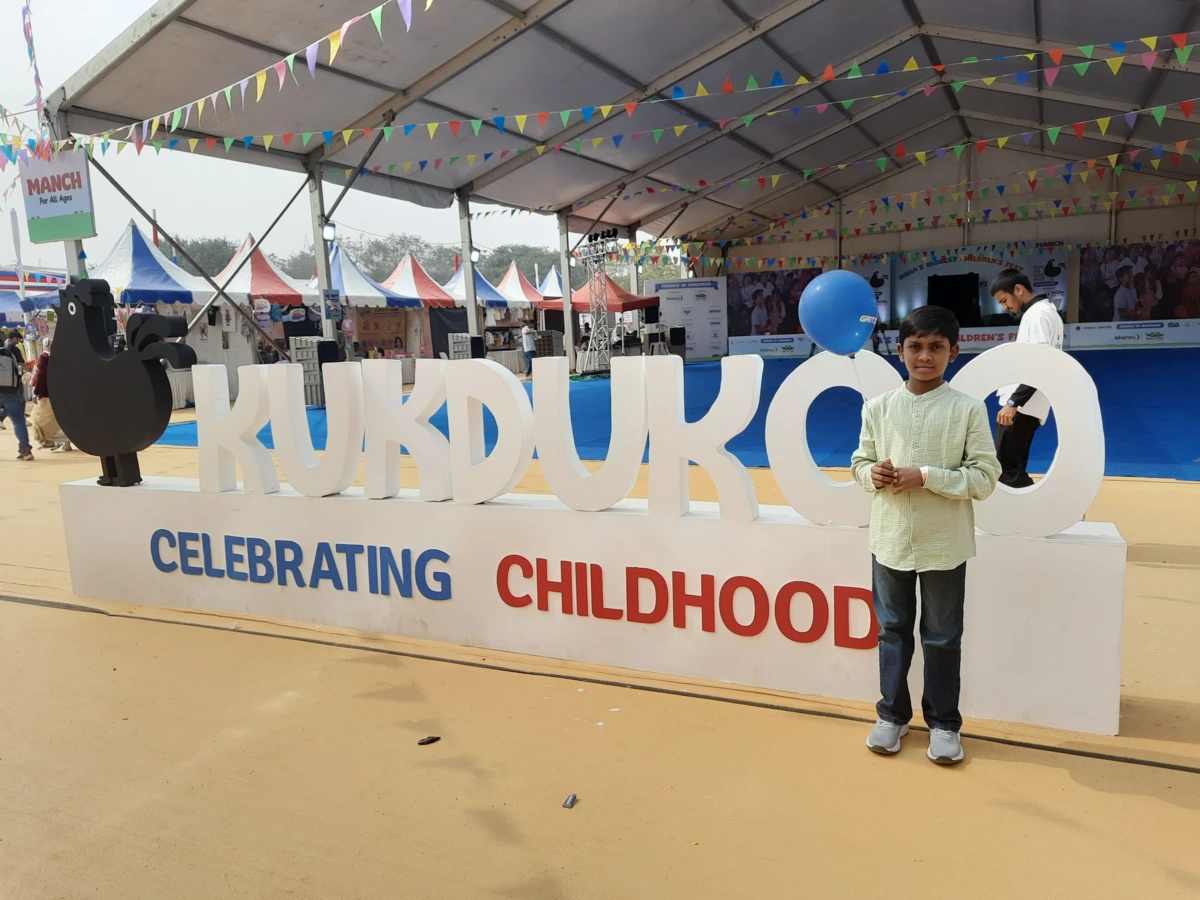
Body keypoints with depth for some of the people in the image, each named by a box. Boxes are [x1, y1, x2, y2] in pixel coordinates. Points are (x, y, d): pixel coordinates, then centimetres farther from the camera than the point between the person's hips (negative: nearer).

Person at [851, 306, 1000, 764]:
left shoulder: (968, 409, -6)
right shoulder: (878, 407, 1)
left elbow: (984, 479, -8)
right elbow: (860, 462, 9)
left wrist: (925, 476, -19)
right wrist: (874, 474, -14)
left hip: (944, 545, -2)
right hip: (890, 540, 2)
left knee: (943, 637, 10)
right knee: (892, 629, 15)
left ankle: (944, 723, 27)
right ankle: (893, 713, 31)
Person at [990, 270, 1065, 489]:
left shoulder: (1038, 314, -12)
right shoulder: (1046, 312, 19)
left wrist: (1013, 402, -27)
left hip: (1022, 406, -10)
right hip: (1025, 405, 10)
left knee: (1005, 469, -9)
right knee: (1011, 469, 12)